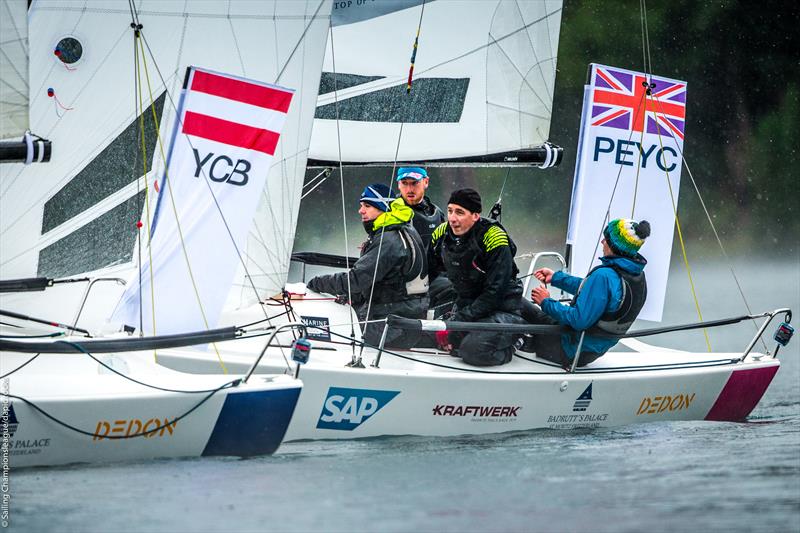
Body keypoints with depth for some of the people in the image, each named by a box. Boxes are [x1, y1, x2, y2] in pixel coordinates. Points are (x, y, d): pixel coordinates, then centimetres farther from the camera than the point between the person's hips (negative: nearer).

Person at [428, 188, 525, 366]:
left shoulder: (495, 239, -21)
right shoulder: (441, 235, -2)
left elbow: (494, 293, -22)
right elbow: (428, 276, 10)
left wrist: (460, 321, -26)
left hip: (500, 308, -7)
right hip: (465, 304, 7)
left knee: (474, 351, -30)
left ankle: (510, 342, 0)